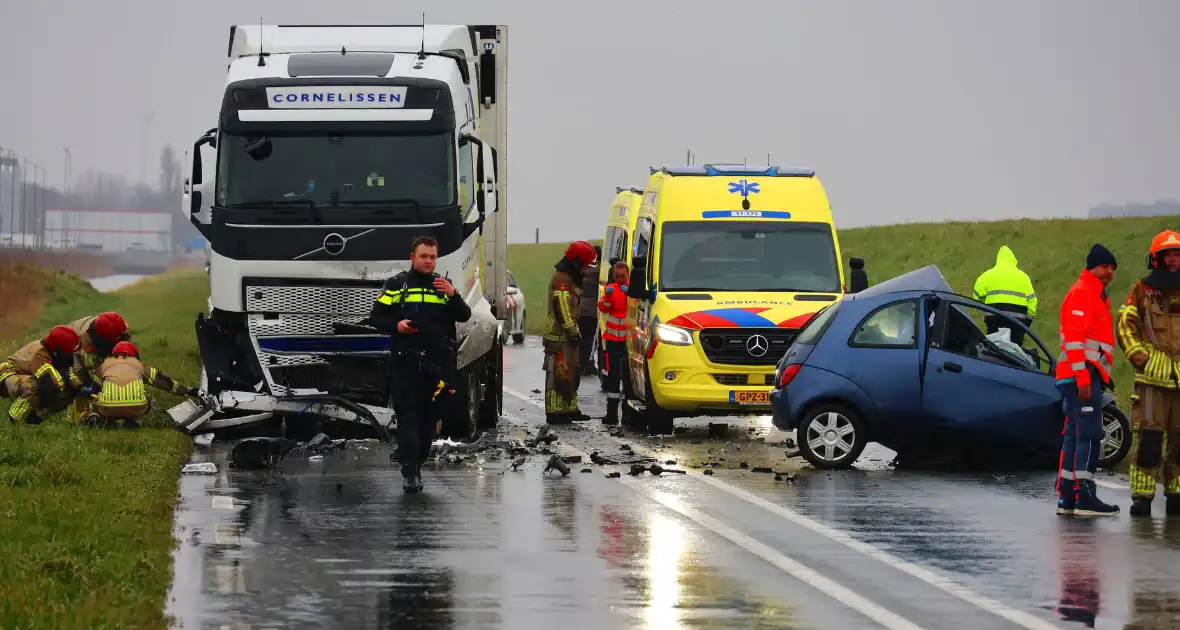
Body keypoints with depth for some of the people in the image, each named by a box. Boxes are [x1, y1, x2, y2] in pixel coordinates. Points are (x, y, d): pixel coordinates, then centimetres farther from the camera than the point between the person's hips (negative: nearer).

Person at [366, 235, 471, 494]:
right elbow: (376, 317, 5)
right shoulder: (396, 285, 6)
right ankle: (409, 472, -17)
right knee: (408, 416, -11)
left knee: (429, 418, 7)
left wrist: (452, 295, -13)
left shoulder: (442, 285, 14)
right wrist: (396, 325, -14)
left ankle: (416, 467, 17)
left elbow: (464, 316, 5)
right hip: (406, 363, -3)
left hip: (437, 364, 3)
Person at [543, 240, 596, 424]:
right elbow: (562, 309, -21)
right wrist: (573, 332, -20)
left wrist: (574, 331, 21)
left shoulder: (570, 278, 19)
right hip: (559, 337, -11)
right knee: (558, 374, -10)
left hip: (567, 336, 11)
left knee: (570, 374, 16)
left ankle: (570, 409, 24)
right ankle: (554, 412, -10)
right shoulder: (561, 279, -15)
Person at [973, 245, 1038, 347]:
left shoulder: (988, 275, 6)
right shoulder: (1023, 276, 13)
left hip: (995, 319, -1)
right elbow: (1031, 300, 10)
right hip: (1018, 319, 1)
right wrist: (1028, 319, 15)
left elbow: (977, 296, 1)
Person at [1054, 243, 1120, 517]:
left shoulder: (1097, 296, 24)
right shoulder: (1082, 292, -8)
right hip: (1082, 377, -10)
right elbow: (1074, 338, -17)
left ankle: (1066, 499, 11)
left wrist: (1100, 377, 19)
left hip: (1087, 378, 10)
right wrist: (1083, 379, -23)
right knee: (1089, 436, -12)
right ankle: (1085, 498, -14)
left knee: (1075, 437, 9)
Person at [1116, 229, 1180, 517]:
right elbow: (1125, 325, 2)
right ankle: (1142, 497, -6)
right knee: (1148, 439, -8)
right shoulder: (1143, 290, 3)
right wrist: (1141, 358, -7)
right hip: (1153, 377, -3)